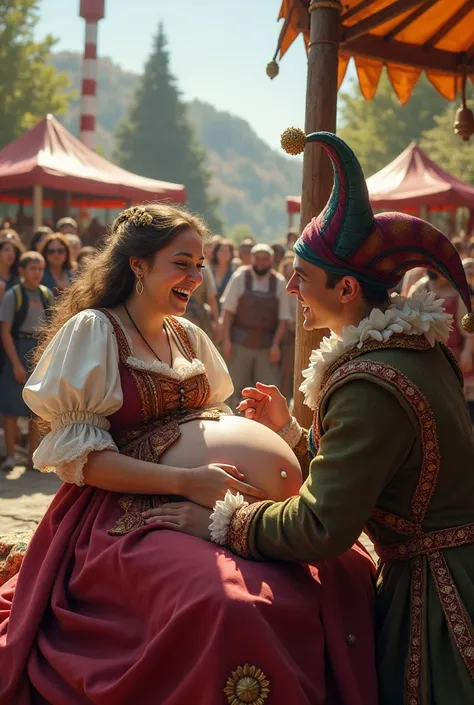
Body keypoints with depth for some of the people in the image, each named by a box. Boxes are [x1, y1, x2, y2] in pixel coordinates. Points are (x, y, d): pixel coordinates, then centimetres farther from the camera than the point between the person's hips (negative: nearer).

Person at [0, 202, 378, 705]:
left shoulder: (190, 337, 15)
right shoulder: (92, 330, -4)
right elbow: (77, 454, -10)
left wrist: (260, 433, 0)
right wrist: (185, 481, -22)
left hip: (197, 505, 7)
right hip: (122, 515, -7)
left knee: (344, 567, -12)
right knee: (227, 605, -36)